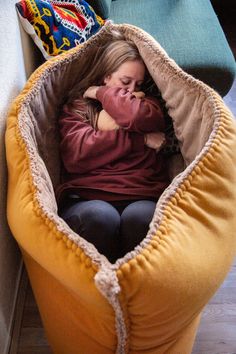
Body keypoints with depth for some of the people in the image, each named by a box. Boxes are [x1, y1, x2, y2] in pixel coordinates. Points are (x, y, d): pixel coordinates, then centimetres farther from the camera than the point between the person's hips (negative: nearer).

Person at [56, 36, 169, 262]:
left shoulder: (146, 102, 26)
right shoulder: (75, 108, 19)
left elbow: (150, 119, -1)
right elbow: (77, 155, -2)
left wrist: (103, 94, 11)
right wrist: (139, 139, 1)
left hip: (142, 196, 2)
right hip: (87, 198, -1)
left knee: (139, 217, -33)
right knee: (101, 217, -35)